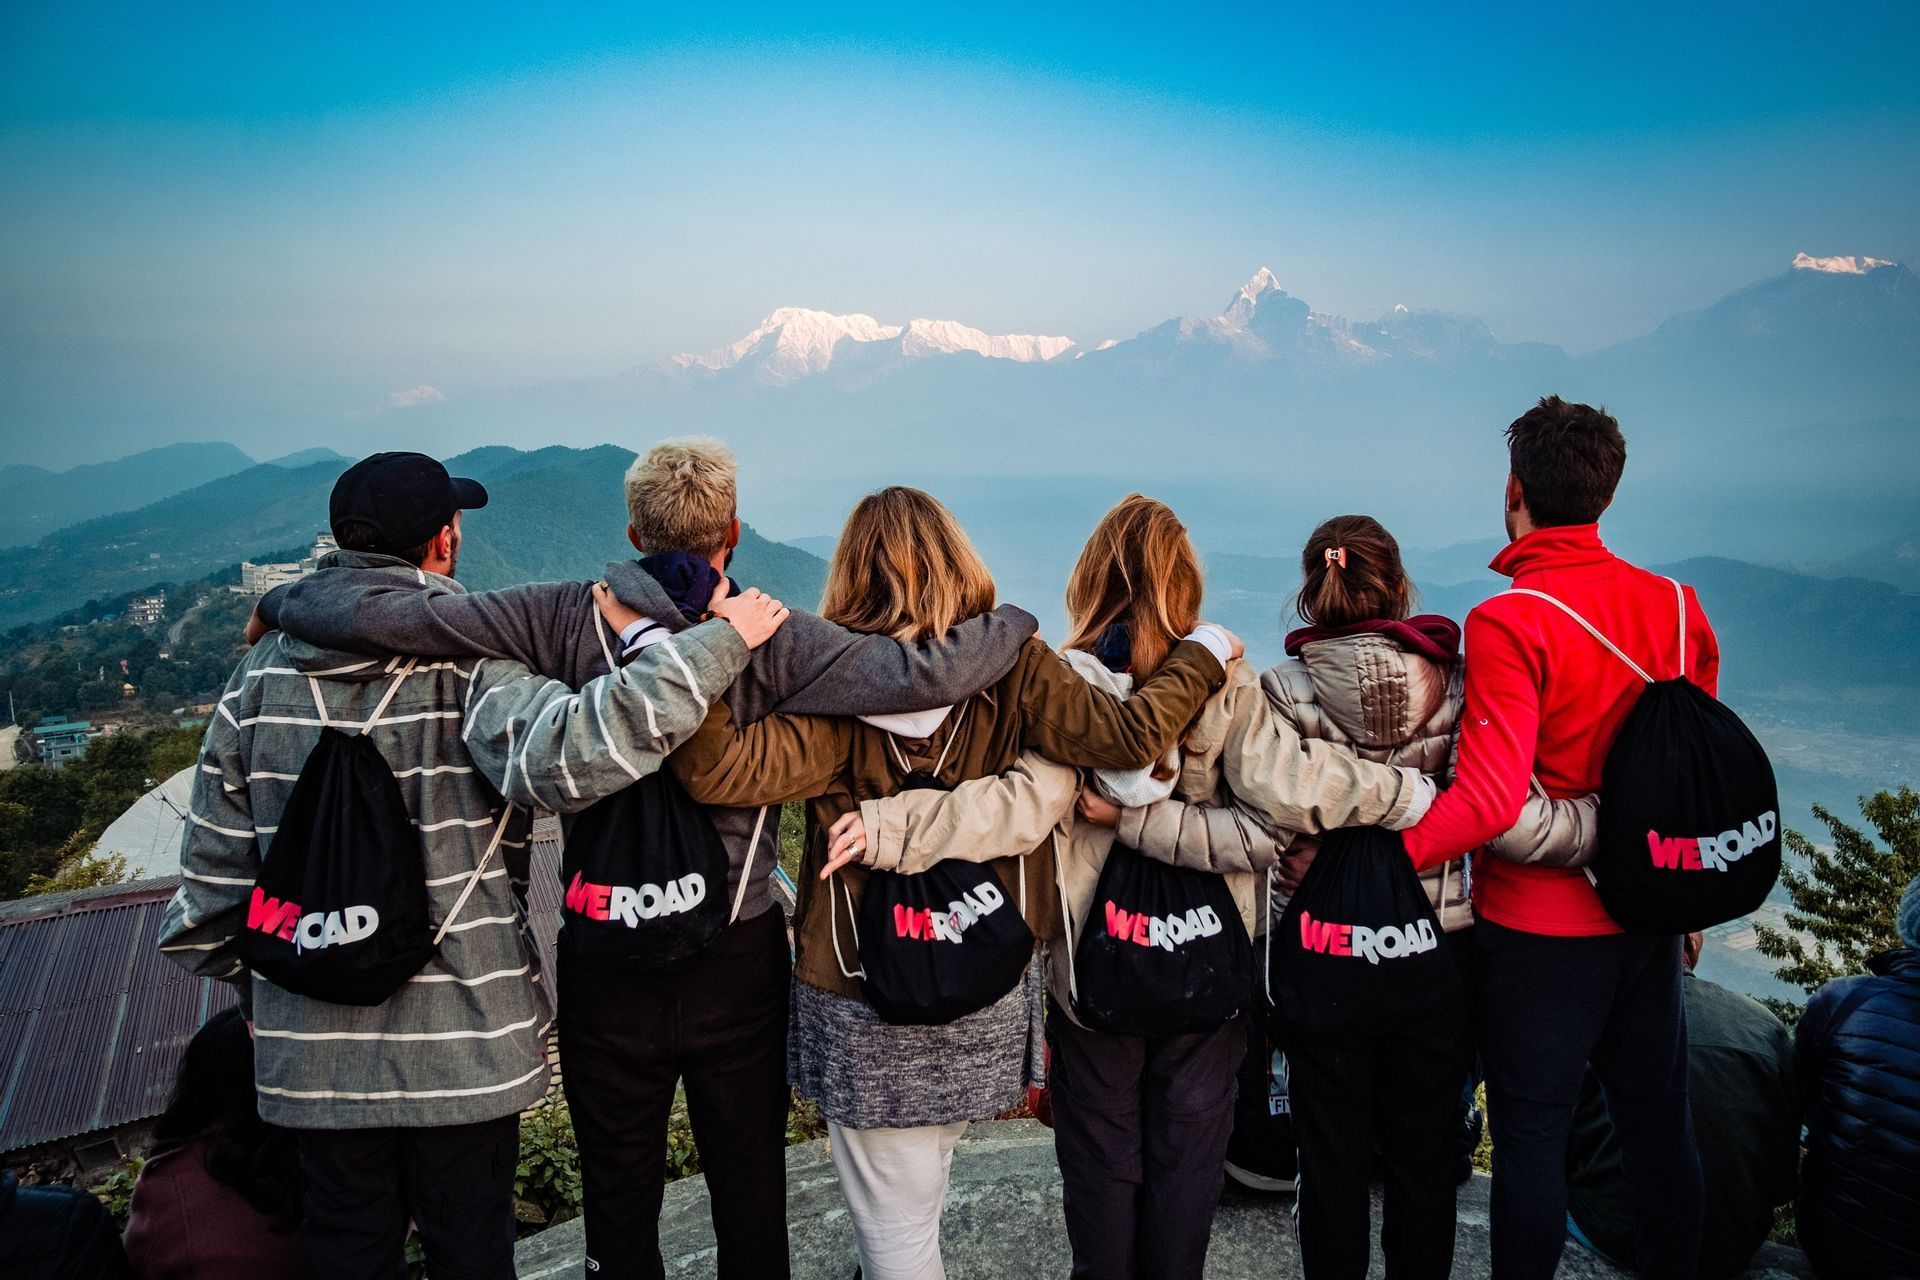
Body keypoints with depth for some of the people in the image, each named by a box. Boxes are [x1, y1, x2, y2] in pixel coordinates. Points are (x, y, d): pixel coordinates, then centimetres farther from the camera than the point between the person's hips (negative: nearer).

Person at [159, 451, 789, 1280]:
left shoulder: (261, 676, -1)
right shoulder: (467, 670, -17)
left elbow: (212, 871, 4)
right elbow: (572, 753, -38)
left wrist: (257, 989, 20)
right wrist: (720, 642, -30)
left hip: (311, 1048, 4)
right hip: (462, 1048, -4)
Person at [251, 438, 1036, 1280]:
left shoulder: (568, 618, -11)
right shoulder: (771, 637, -14)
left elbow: (379, 615, -16)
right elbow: (922, 674, -24)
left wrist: (282, 603, 5)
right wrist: (1015, 625, -6)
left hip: (606, 964, 1)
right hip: (740, 962, 0)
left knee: (619, 1199, 21)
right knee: (750, 1195, 20)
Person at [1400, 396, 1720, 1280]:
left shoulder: (1507, 622, -20)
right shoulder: (1677, 605, 1)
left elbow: (1488, 799, -28)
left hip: (1538, 925, -6)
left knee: (1531, 1135, 7)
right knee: (1658, 1122, 19)